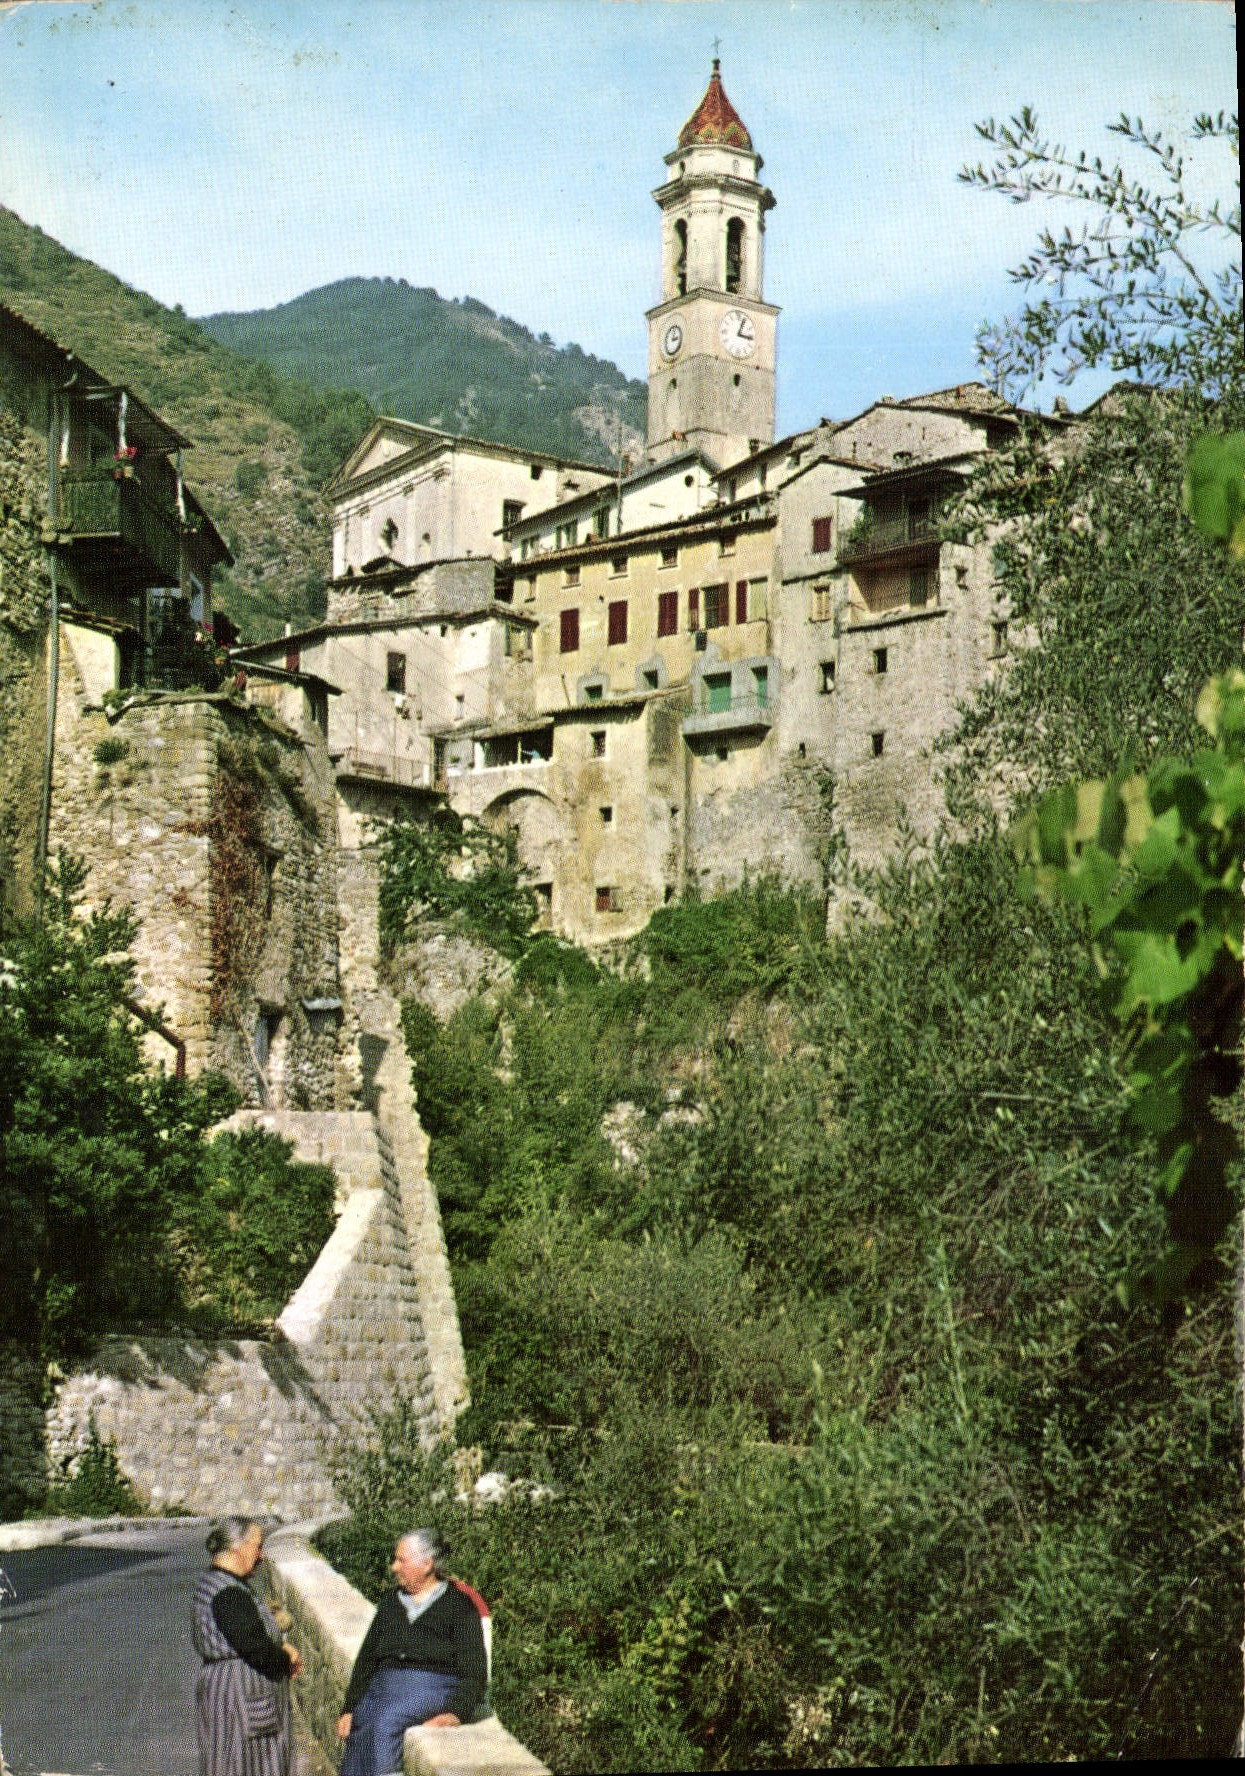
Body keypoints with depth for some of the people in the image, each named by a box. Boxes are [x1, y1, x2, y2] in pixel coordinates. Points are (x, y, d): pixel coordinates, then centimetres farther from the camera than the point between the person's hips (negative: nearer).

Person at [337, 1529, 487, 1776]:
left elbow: (473, 1671, 0)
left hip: (432, 1686, -4)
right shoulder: (391, 1602, 25)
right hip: (384, 1682, 4)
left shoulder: (459, 1605, 8)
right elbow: (366, 1659, 21)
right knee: (361, 1730, -27)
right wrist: (349, 1709, 7)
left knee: (385, 1724, -33)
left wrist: (457, 1712, -17)